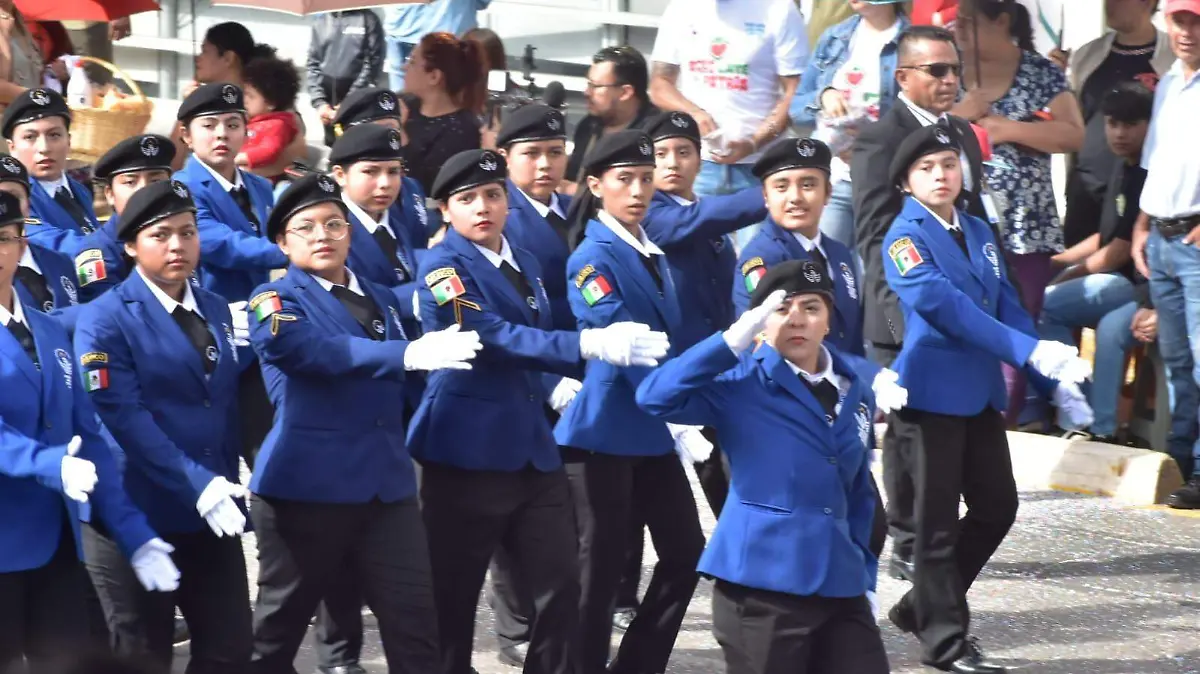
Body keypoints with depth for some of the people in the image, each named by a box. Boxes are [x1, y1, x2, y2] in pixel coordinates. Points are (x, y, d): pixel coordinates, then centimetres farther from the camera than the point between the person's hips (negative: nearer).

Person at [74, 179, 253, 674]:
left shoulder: (216, 311, 12)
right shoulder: (105, 320, -8)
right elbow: (122, 416, -18)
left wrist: (225, 484, 4)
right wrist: (195, 484, -24)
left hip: (212, 512, 6)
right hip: (139, 514, -6)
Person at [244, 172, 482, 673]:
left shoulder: (380, 299, 18)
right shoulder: (274, 301, -3)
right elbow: (317, 351, -24)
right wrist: (407, 354, -36)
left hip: (386, 483, 5)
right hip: (305, 482, -5)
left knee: (413, 622, -3)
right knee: (280, 625, 7)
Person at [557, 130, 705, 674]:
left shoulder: (653, 254, 11)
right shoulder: (593, 258, -13)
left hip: (652, 430, 8)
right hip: (605, 432, -7)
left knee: (685, 553, 7)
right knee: (600, 568, -1)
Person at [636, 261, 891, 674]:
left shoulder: (855, 393, 11)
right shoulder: (741, 385, -5)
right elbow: (655, 397, -20)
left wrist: (865, 575, 13)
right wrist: (733, 341, -23)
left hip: (841, 587, 5)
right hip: (762, 584, -5)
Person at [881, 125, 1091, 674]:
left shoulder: (978, 233, 12)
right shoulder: (905, 237, -10)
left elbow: (1008, 309, 11)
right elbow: (943, 305, -22)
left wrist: (1056, 380, 4)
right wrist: (1031, 353, -29)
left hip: (981, 392, 7)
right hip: (930, 395, -7)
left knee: (997, 507, 11)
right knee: (939, 519, 0)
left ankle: (922, 606, 26)